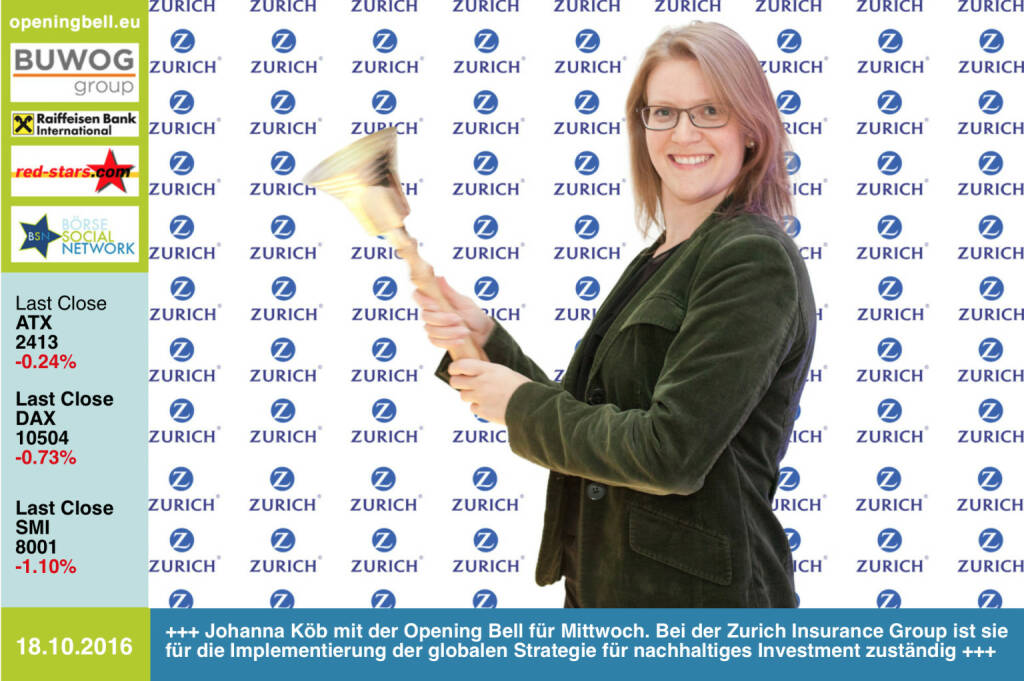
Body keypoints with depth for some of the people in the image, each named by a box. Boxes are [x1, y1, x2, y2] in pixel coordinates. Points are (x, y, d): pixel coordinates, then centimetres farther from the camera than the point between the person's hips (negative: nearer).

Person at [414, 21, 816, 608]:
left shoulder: (754, 261, -15)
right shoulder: (658, 262, 13)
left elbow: (671, 454, -23)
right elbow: (582, 420, 10)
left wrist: (521, 404, -11)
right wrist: (484, 339, -2)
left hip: (697, 597, -8)